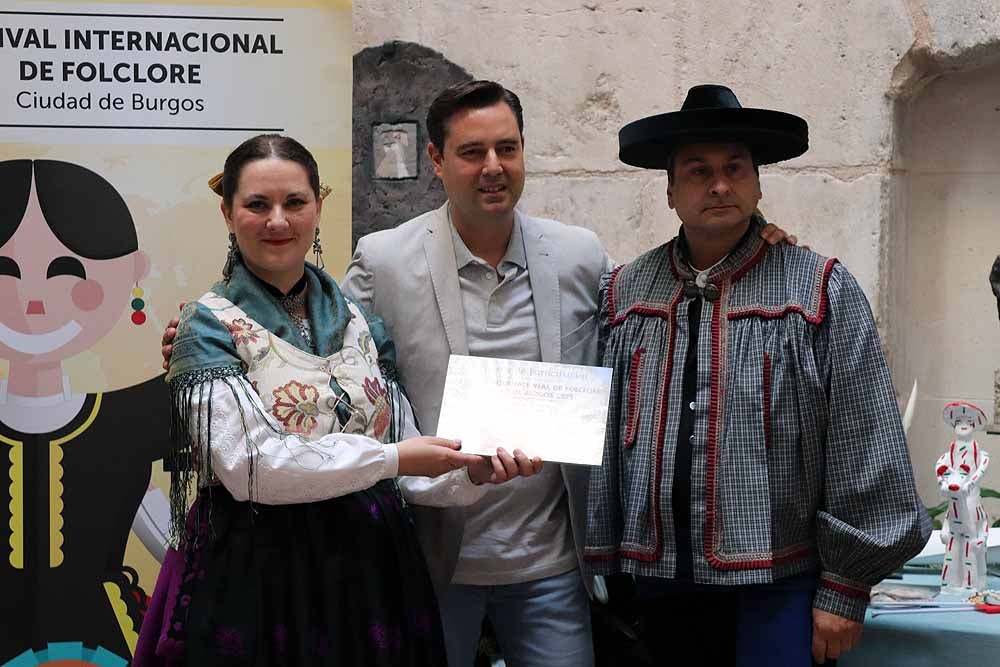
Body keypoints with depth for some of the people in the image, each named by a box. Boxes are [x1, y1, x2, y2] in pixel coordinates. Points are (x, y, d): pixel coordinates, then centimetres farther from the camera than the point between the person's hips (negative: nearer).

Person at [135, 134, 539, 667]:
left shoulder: (358, 322, 8)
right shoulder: (210, 327, -5)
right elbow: (251, 466, -17)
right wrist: (392, 459, -17)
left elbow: (401, 446, 7)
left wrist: (470, 472, -13)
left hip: (371, 566, 5)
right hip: (258, 575, -4)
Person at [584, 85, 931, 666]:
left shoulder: (822, 290, -4)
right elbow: (599, 441, 7)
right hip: (654, 583, 3)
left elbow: (864, 454, -5)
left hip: (777, 589, -3)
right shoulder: (625, 292, 6)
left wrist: (846, 589, -6)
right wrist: (602, 565, 6)